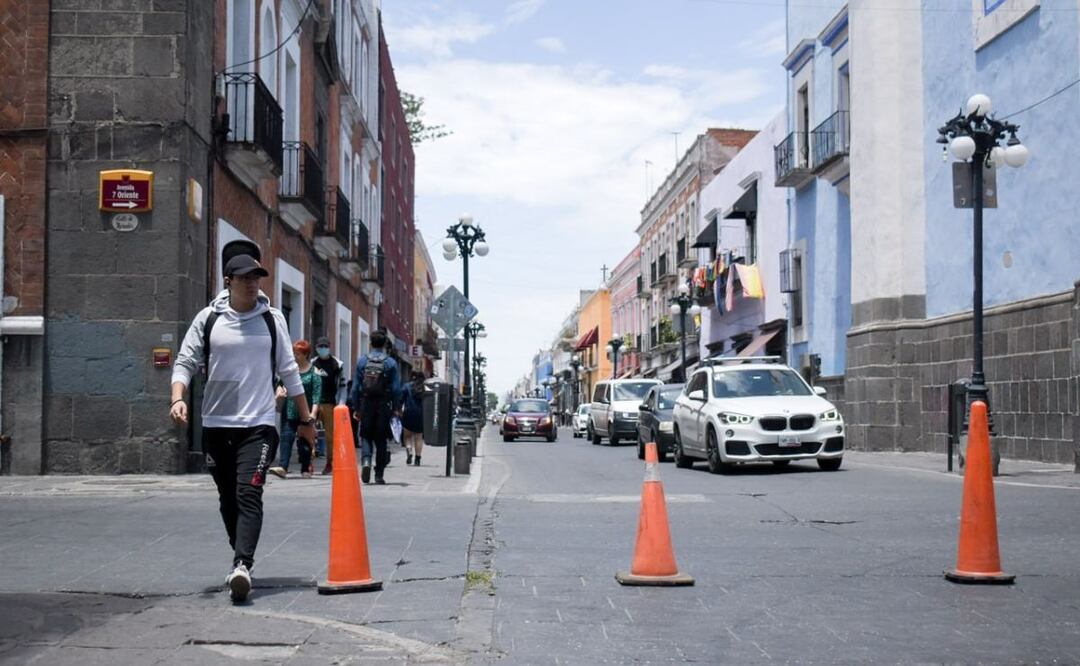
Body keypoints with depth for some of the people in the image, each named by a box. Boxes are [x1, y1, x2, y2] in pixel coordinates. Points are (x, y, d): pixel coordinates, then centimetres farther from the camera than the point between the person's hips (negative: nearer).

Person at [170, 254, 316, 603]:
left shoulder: (272, 319, 6)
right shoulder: (208, 319, 4)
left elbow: (289, 371, 12)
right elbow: (185, 362, 4)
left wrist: (306, 419, 14)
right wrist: (178, 398, -15)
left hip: (259, 423, -2)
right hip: (216, 424, 2)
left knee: (249, 494, -17)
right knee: (228, 499, 11)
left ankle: (241, 566, -28)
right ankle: (242, 559, 28)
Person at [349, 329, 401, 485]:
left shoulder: (362, 361, 1)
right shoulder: (391, 363, -3)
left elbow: (355, 386, 2)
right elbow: (396, 388, -5)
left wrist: (356, 408, 8)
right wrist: (394, 408, 3)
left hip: (366, 405, 1)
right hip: (384, 406, -1)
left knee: (366, 436, 11)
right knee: (381, 439, 7)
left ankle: (366, 460, -17)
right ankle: (379, 474, 9)